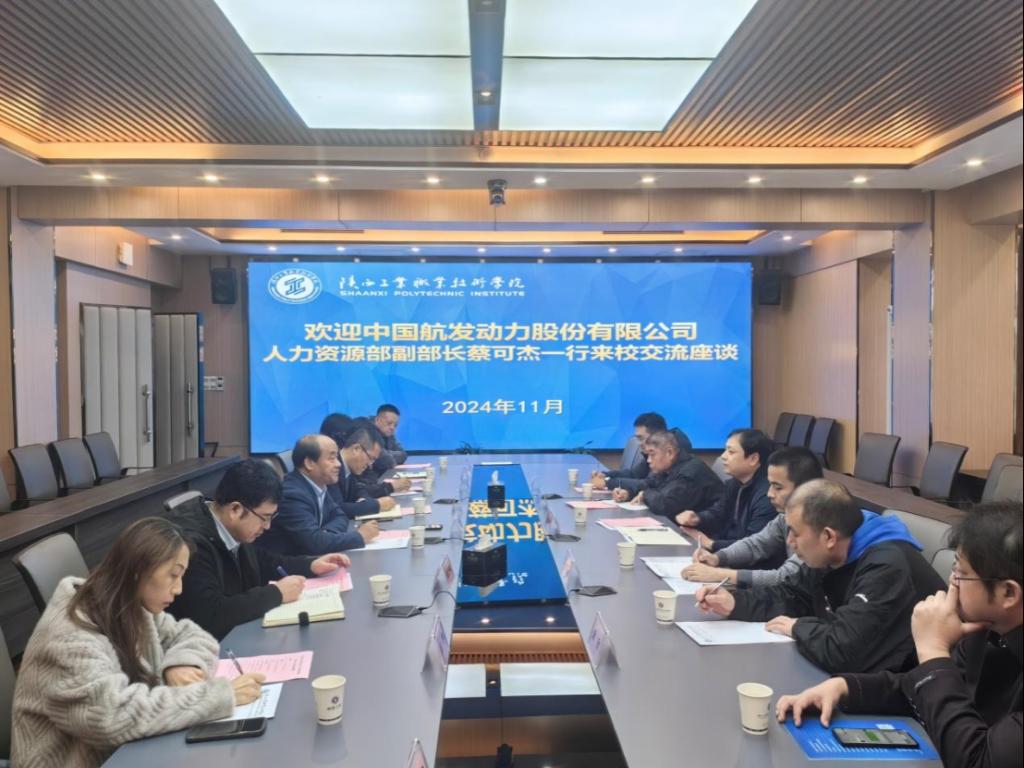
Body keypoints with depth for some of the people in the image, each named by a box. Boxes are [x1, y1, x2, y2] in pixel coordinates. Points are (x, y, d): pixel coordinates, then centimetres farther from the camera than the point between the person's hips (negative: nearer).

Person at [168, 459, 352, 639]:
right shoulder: (191, 542, -26)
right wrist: (276, 593, -22)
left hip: (236, 633, 8)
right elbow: (212, 616, -32)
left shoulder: (232, 529, -2)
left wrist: (310, 566, 4)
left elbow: (261, 562, 18)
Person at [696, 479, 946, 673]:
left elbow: (842, 651, -38)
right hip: (853, 675, 8)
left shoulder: (888, 568, -31)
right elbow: (791, 596, 13)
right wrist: (734, 602, -3)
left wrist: (797, 628, -17)